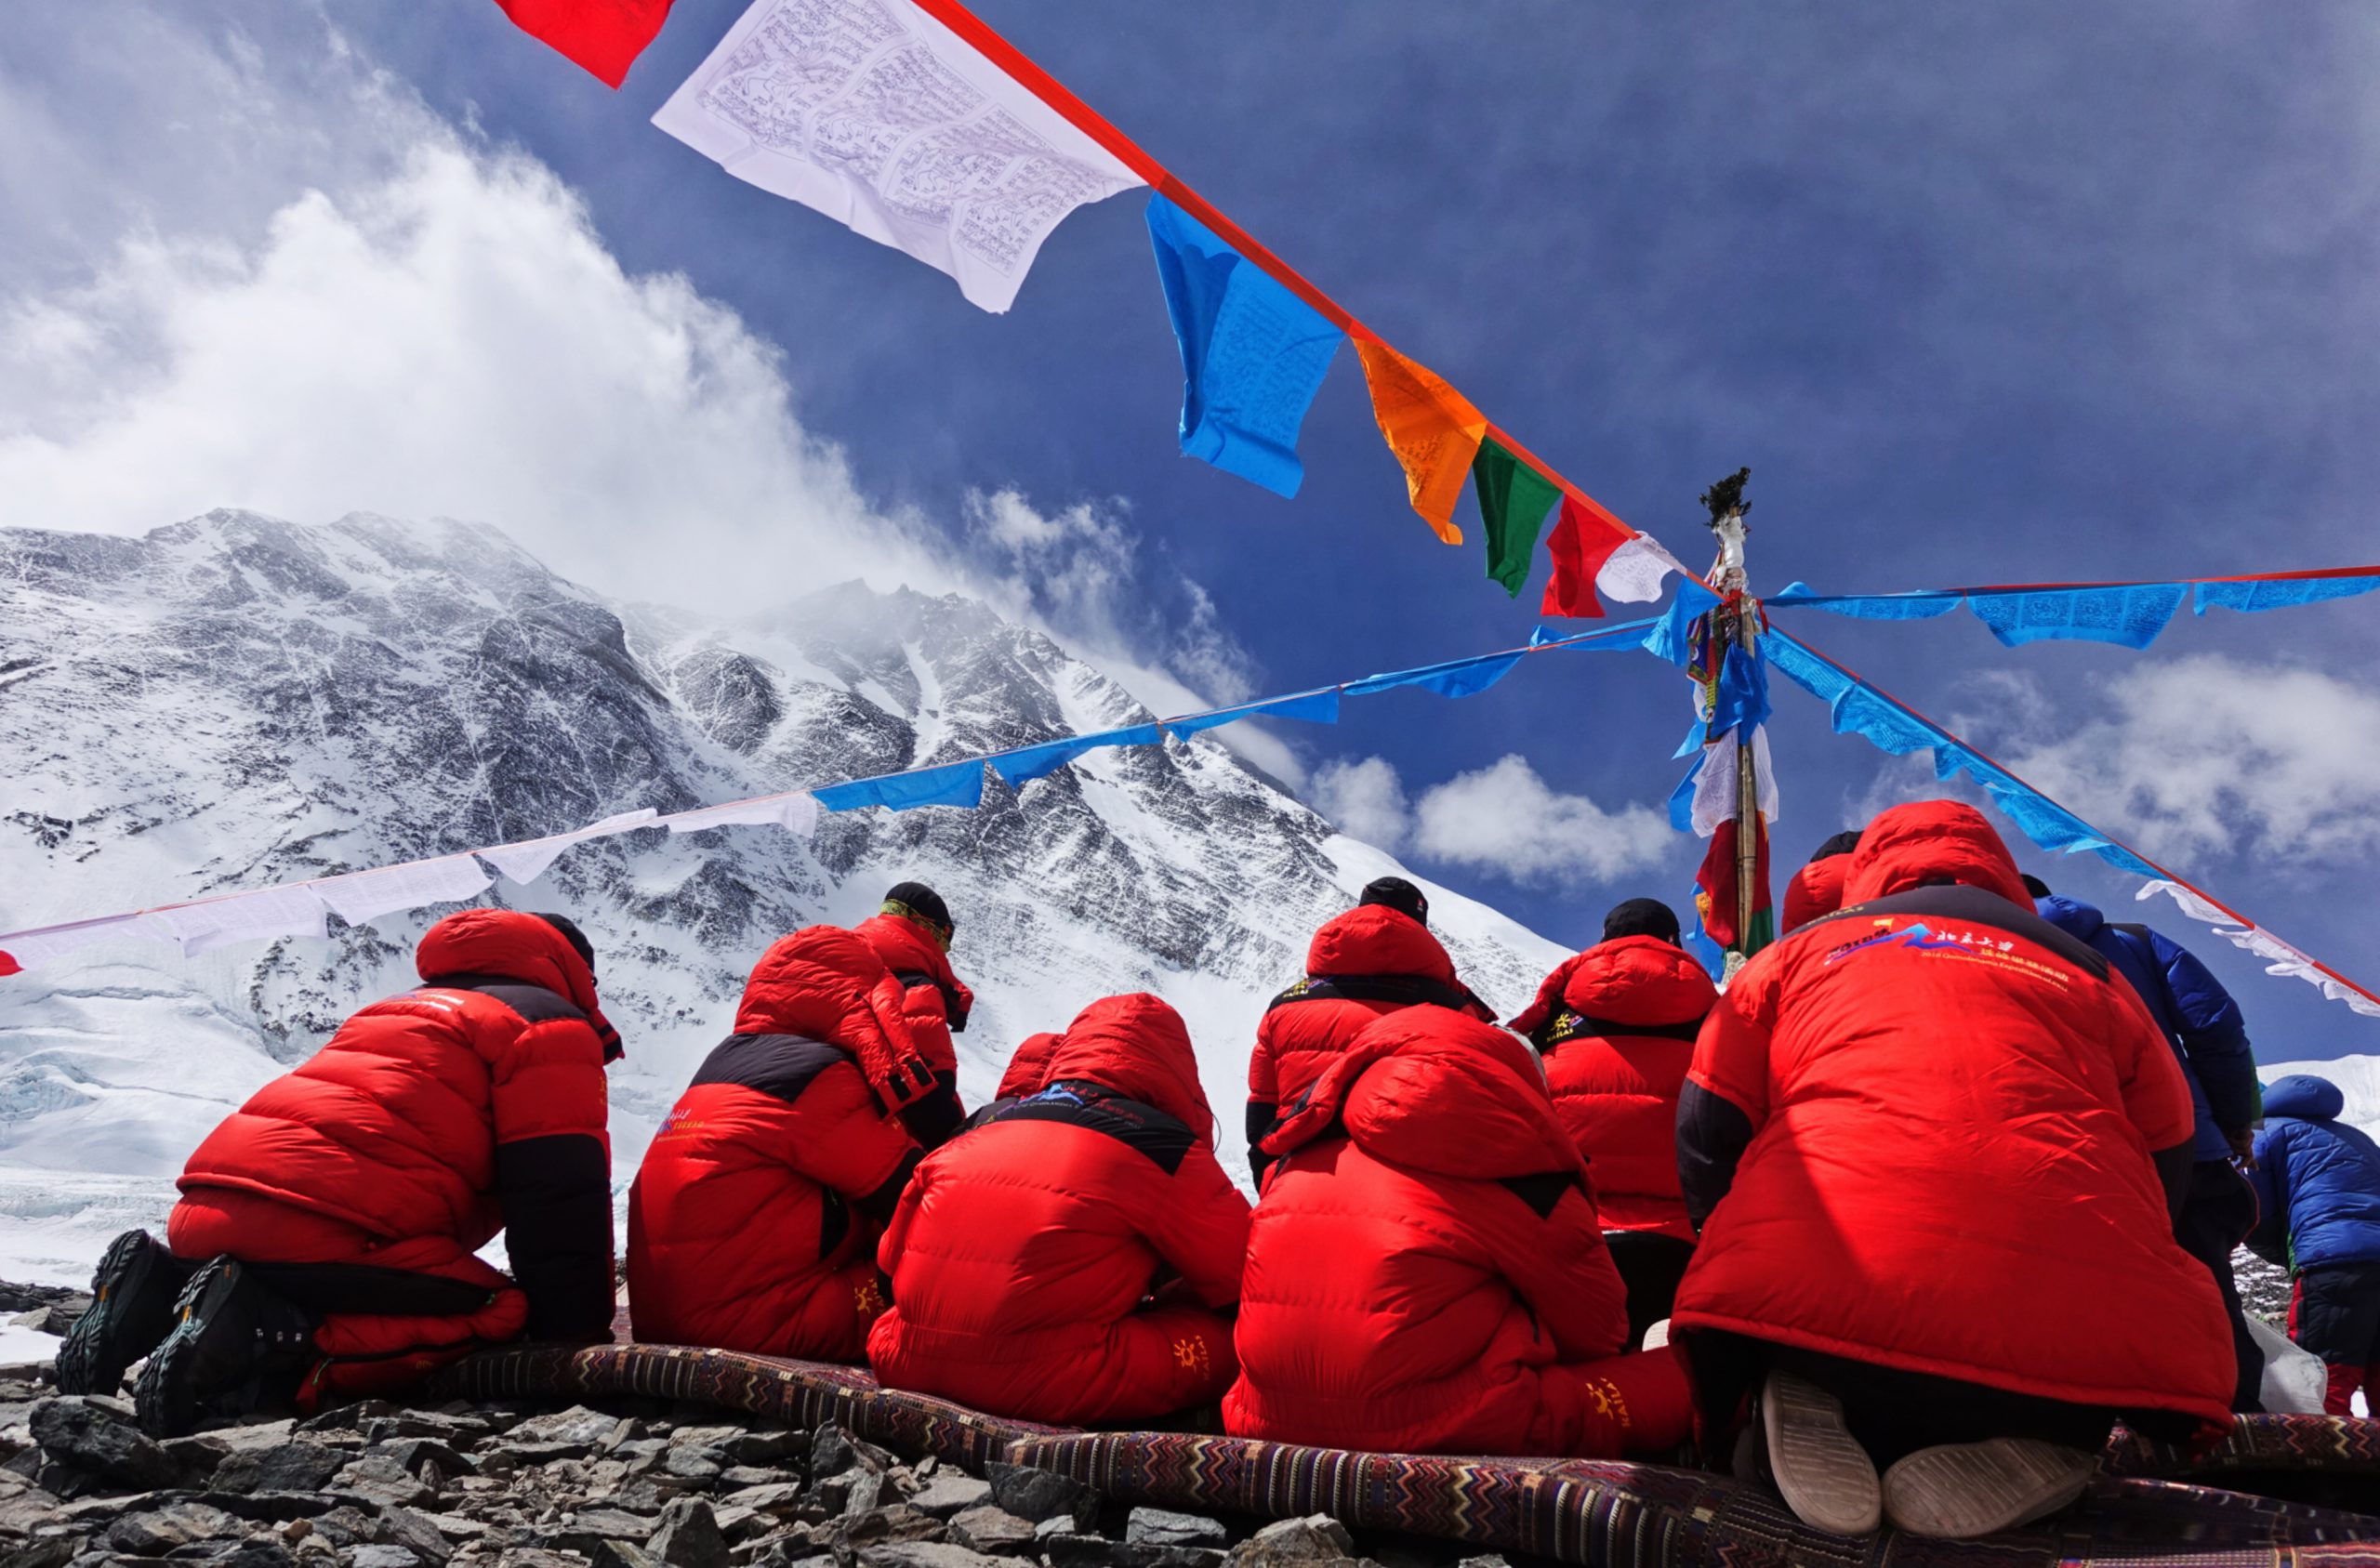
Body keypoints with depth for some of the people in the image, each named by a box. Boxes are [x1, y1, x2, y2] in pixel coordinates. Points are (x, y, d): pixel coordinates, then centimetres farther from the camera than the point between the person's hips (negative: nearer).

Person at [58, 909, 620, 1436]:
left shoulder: (394, 1013, 36)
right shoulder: (552, 1027, 7)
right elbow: (562, 1193, -3)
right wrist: (582, 1333, 4)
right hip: (325, 1232, -9)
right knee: (497, 1320, -9)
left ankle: (162, 1288, 7)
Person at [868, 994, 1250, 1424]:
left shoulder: (980, 1130, 15)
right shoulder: (1159, 1144, 0)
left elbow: (891, 1255, 21)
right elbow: (1237, 1267, 6)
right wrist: (1160, 1294, 27)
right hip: (1049, 1384, -5)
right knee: (1216, 1339, 7)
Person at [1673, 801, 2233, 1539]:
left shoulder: (1798, 953, 23)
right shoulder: (2088, 972, 28)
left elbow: (1706, 1131, 17)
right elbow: (2167, 1162, 30)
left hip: (1809, 1295, -1)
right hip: (2076, 1326, 2)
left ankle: (1810, 1403, -5)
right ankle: (2033, 1440, -1)